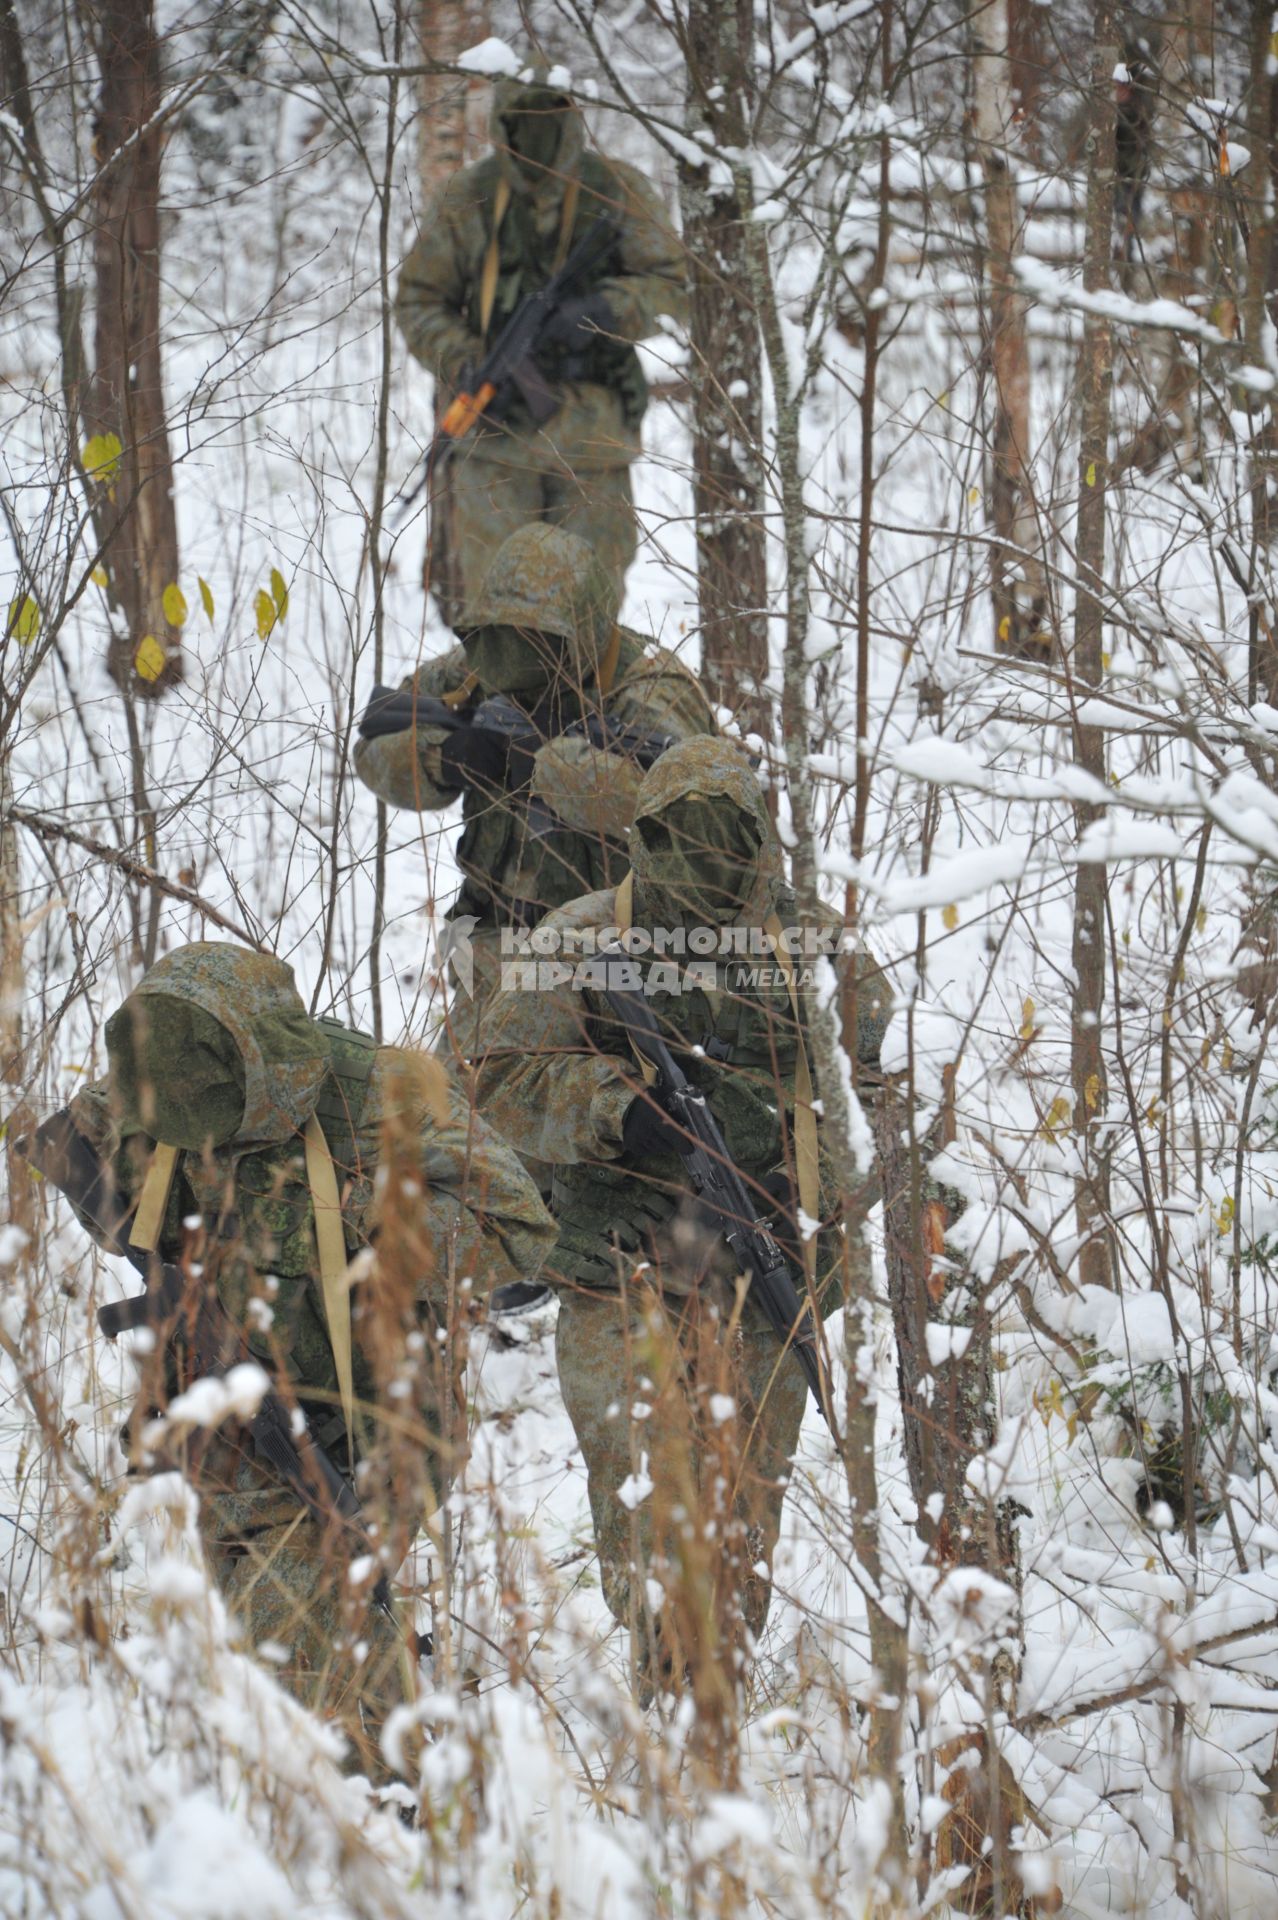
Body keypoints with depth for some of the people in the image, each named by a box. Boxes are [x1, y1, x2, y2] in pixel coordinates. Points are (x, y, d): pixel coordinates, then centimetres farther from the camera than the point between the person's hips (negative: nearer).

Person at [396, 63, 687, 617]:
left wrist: (601, 312, -20)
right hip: (496, 421, -1)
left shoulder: (618, 191, 2)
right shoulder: (466, 199, 2)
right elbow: (418, 301, 5)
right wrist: (466, 367, -13)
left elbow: (667, 285, 0)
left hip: (590, 430, 1)